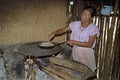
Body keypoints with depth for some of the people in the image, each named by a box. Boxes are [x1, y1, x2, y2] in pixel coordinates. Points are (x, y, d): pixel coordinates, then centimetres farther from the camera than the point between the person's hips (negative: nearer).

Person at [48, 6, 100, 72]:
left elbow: (89, 44, -18)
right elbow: (62, 30, -2)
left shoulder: (93, 28, -13)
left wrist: (75, 42, -24)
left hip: (86, 53, -3)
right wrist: (54, 33, -22)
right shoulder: (75, 24, -4)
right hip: (75, 52, 3)